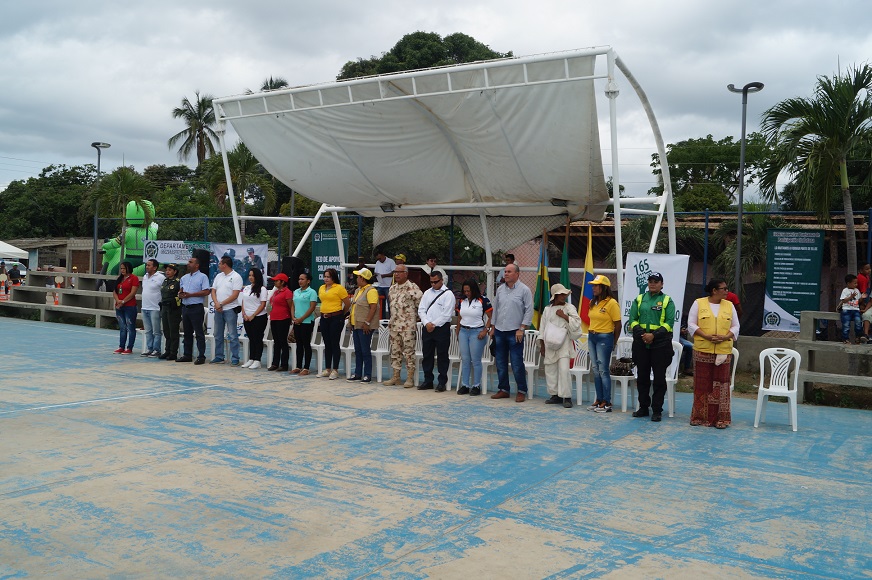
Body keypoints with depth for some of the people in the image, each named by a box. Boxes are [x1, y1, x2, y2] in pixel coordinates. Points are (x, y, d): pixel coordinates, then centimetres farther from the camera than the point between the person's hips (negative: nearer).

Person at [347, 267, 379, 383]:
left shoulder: (371, 291, -13)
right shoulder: (358, 290, 17)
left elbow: (373, 308, -20)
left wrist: (367, 323, -22)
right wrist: (351, 319, 18)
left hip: (364, 327, -9)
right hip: (356, 325, 9)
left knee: (365, 351, -4)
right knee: (357, 351, 13)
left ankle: (367, 375, 2)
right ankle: (357, 374, 19)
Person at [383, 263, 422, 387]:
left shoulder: (413, 288, -10)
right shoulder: (393, 288, 13)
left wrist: (415, 317, -3)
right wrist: (392, 319, 16)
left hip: (408, 326, -7)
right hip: (394, 325, 7)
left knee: (409, 352, -3)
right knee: (395, 351, 10)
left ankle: (410, 378, 4)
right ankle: (395, 376, 18)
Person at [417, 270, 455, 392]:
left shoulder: (448, 294, -5)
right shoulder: (427, 293, 12)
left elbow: (446, 314, -12)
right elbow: (421, 310, 8)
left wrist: (434, 324, -12)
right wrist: (427, 323, -8)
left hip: (442, 328, -5)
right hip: (427, 328, 5)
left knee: (442, 356, 0)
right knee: (427, 355, 10)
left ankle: (442, 382, 7)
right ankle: (428, 381, 19)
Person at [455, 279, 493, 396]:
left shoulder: (483, 301, -7)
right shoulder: (462, 301, 10)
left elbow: (491, 317, -7)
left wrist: (485, 330, -14)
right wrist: (457, 333, 15)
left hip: (477, 332, -5)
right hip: (463, 331, 5)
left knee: (476, 360, -2)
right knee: (465, 360, 6)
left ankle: (476, 386, 6)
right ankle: (464, 385, 12)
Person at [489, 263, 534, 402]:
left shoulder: (524, 290, -6)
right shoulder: (500, 289, 10)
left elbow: (529, 311, -8)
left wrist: (522, 329, -13)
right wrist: (493, 328, 15)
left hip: (515, 333, -6)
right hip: (499, 331, 6)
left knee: (517, 364, -5)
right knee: (500, 363, 10)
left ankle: (522, 391, 5)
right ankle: (503, 390, 21)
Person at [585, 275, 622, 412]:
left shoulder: (611, 303, -12)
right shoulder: (593, 303, 10)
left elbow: (618, 325, -9)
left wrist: (613, 344, -3)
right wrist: (590, 334, 9)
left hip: (604, 338, -8)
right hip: (592, 337, 8)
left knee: (603, 370, -5)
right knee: (595, 370, 10)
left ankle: (607, 402, 2)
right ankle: (599, 400, 18)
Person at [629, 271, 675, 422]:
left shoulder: (667, 301, 2)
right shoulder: (639, 299, 11)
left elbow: (669, 322, -6)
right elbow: (633, 320, 5)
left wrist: (654, 335, -16)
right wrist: (641, 334, -11)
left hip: (661, 344, -3)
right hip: (641, 343, 3)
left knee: (659, 377, 0)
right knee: (642, 376, 9)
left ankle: (657, 410, 7)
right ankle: (643, 407, 21)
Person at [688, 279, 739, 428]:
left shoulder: (729, 305, 9)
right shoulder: (698, 303, 3)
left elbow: (735, 327, 10)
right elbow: (691, 324, 0)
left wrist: (725, 337, -10)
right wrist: (706, 336, -14)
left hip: (724, 351, 2)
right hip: (702, 350, -2)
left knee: (721, 383, 2)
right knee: (702, 383, 3)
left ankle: (720, 418, 7)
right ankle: (700, 416, 12)